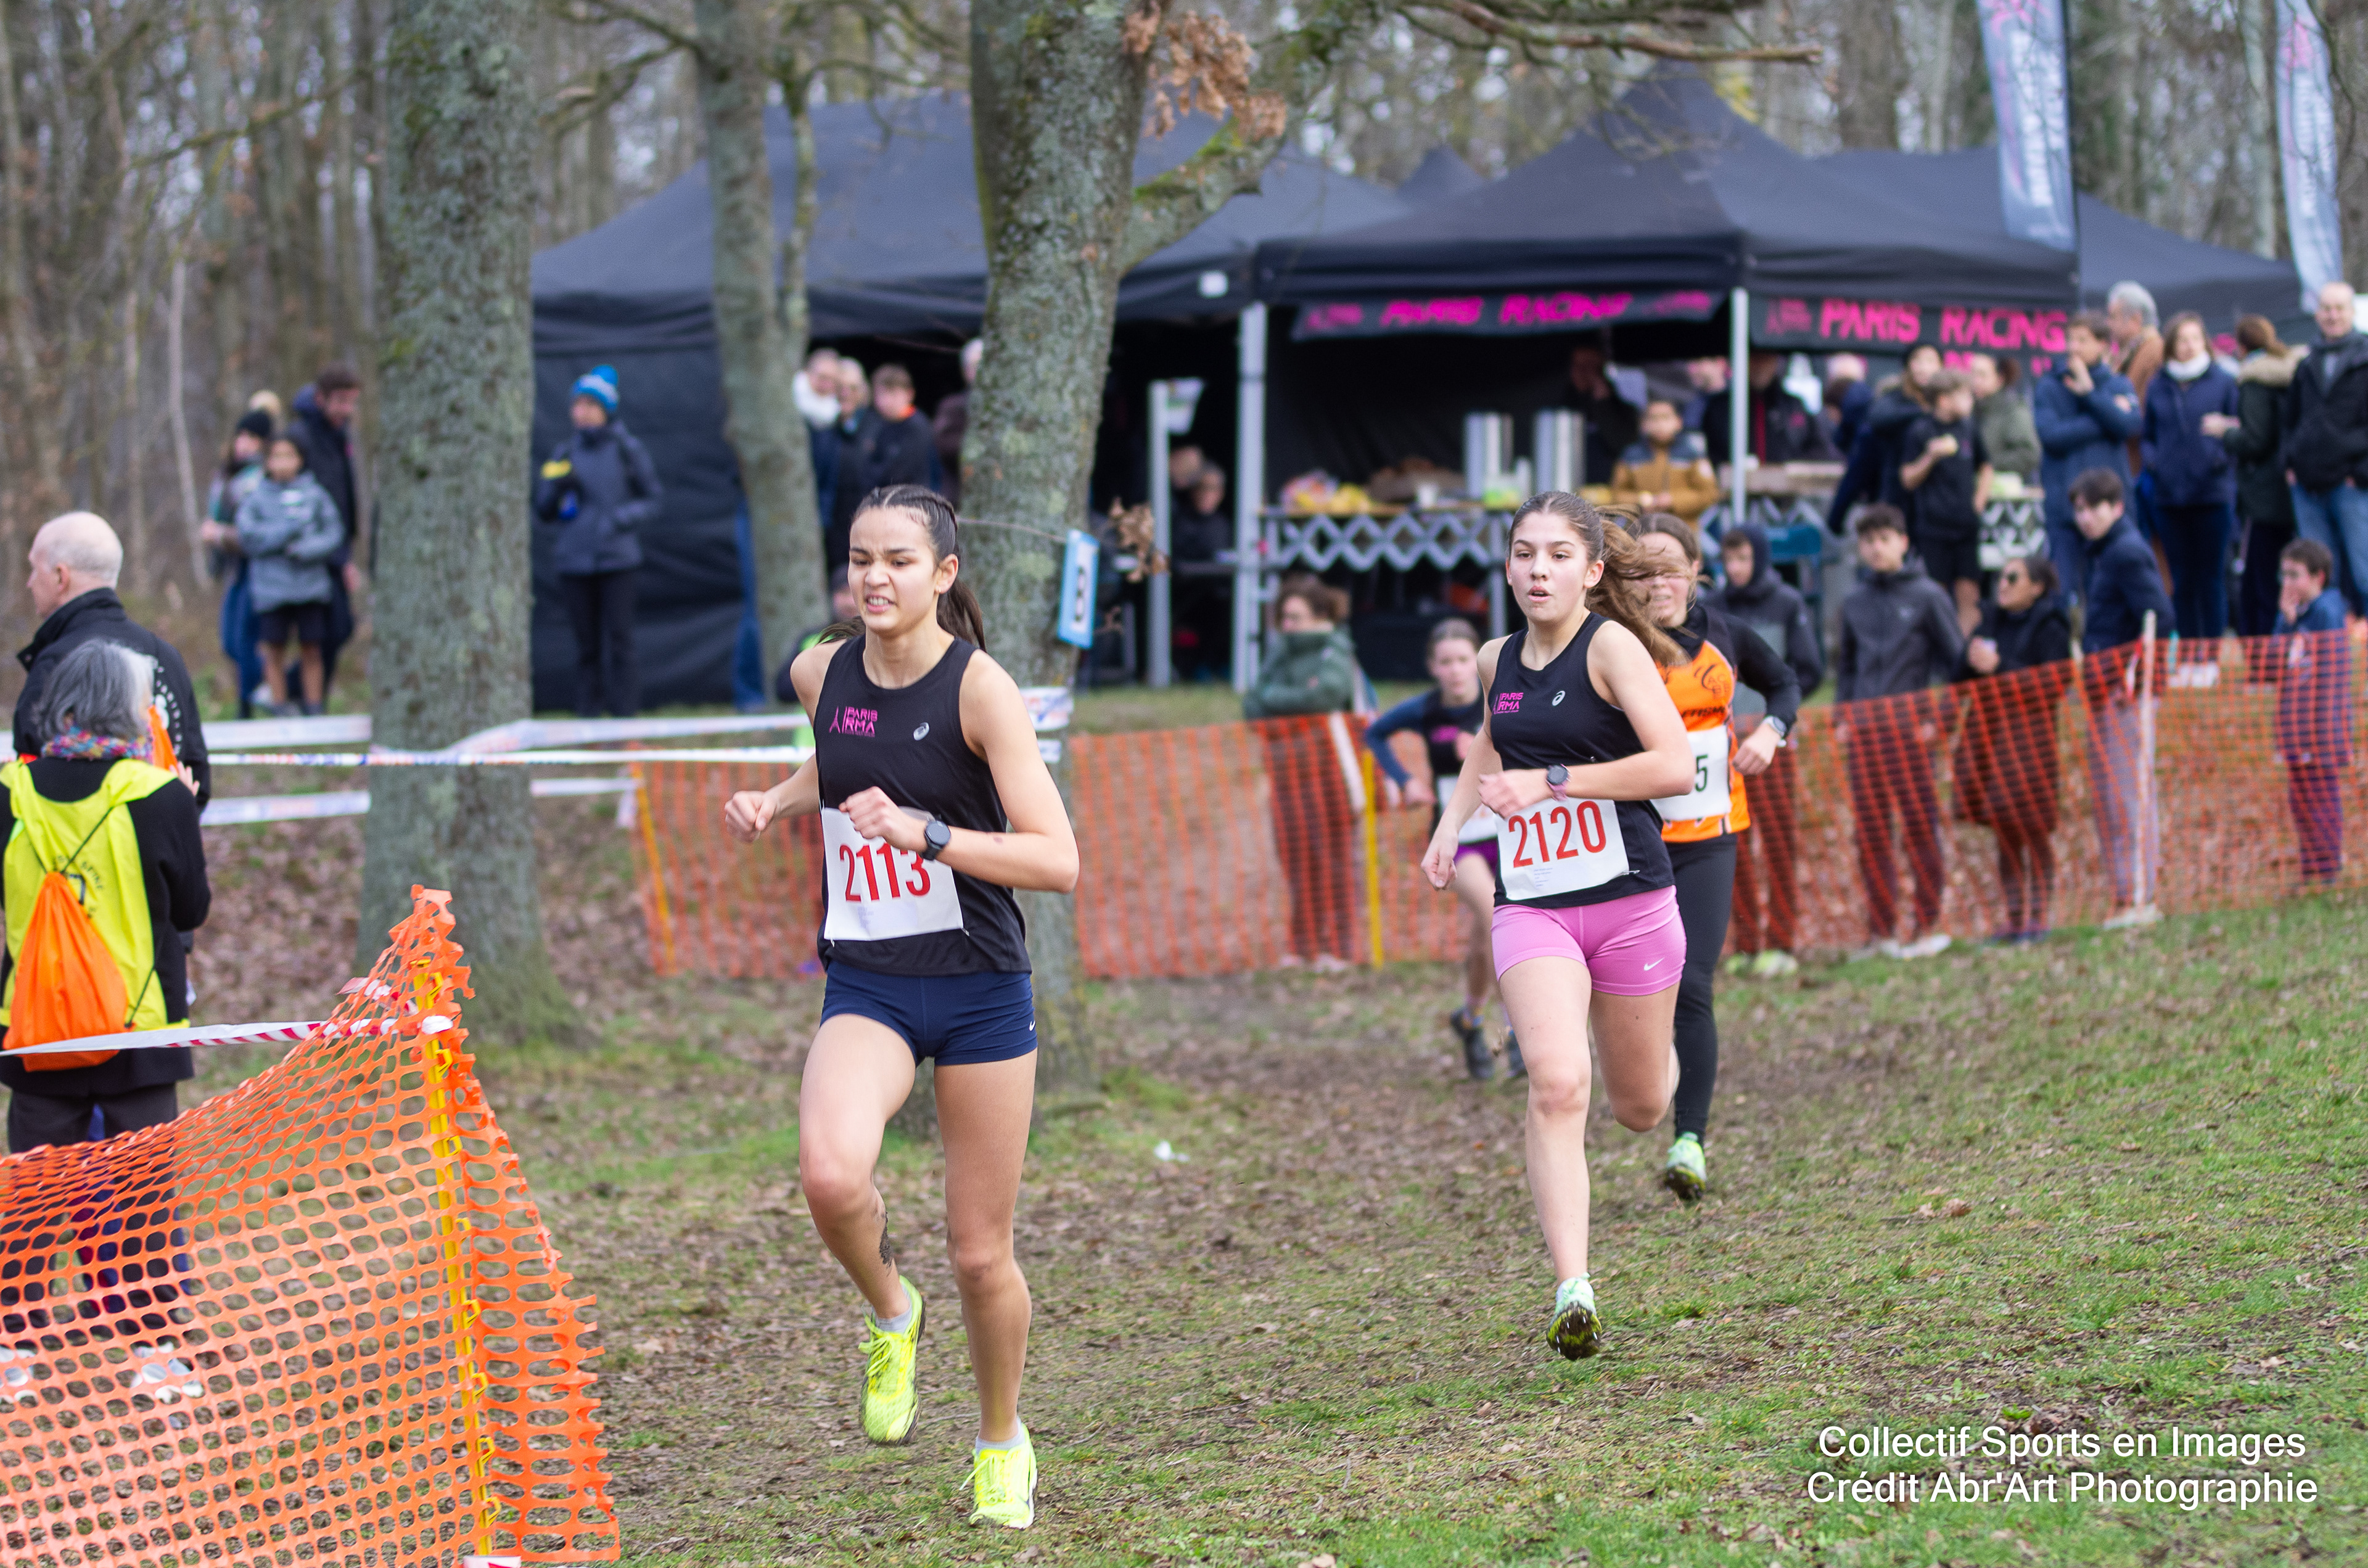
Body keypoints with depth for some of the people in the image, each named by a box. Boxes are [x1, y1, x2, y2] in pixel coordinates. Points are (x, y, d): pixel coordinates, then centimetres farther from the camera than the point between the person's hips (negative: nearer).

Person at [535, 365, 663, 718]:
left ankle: (626, 715, -7)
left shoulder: (627, 450, 2)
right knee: (586, 645, 3)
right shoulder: (564, 454, 11)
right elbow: (544, 511, 13)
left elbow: (655, 503, 5)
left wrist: (621, 518, -11)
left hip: (617, 560, -3)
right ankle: (588, 718, 7)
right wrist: (555, 485, -7)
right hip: (574, 563, 3)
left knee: (618, 641, -9)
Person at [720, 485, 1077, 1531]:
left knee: (980, 1253, 5)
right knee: (830, 1173, -29)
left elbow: (1058, 862, -20)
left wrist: (924, 832, -29)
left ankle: (1001, 1443, 32)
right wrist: (774, 802, 6)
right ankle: (889, 1314, 3)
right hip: (865, 987, 3)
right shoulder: (822, 672, 1)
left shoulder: (979, 687, -14)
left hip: (978, 990, -2)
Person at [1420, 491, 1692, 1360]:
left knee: (1639, 1108, 12)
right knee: (1556, 1085, -20)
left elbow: (1674, 766, -20)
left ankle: (1669, 1081, 52)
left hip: (1630, 898, -3)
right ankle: (1573, 1294, -25)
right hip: (1532, 907, 3)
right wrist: (1453, 819, 18)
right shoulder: (1498, 661, 8)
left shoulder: (1611, 646, -10)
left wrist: (1549, 782, -20)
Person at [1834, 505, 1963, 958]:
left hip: (1911, 721, -4)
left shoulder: (1927, 596, 1)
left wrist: (1937, 717, -6)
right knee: (1869, 830, 2)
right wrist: (1844, 716, 9)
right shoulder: (1855, 602, 14)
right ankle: (1880, 928, 7)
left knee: (1920, 824, -2)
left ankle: (1928, 925, 3)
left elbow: (1955, 660, 2)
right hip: (1862, 728, 4)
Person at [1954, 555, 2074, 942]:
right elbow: (1964, 678, 14)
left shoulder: (2049, 627, -6)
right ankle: (2013, 917, 13)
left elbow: (2053, 684, -14)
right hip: (1990, 734, 6)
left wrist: (1998, 668, -17)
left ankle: (2038, 916, 3)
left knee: (2035, 829, -3)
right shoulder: (1991, 622, 13)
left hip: (2030, 736, -6)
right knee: (2005, 832, 8)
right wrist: (1971, 660, -9)